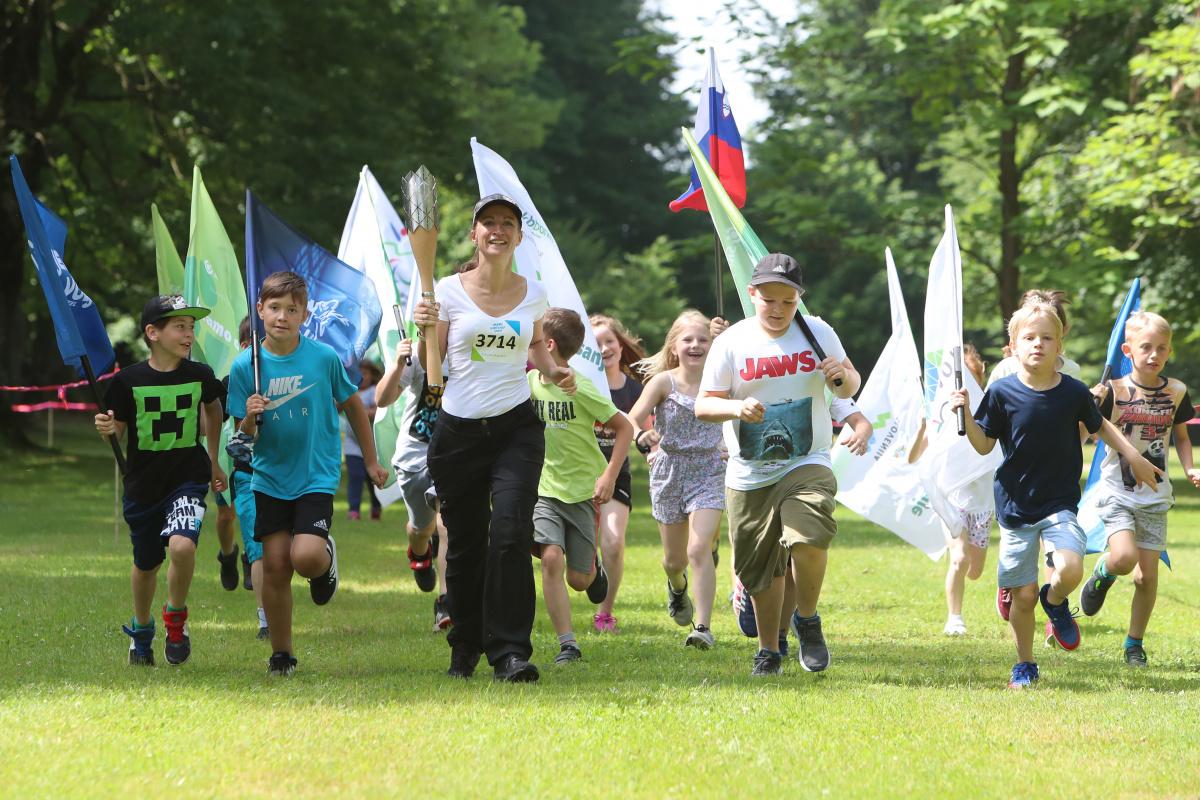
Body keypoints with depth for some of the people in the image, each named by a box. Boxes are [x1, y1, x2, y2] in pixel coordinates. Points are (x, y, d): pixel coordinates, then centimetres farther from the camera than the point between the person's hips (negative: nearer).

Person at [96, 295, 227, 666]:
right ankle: (141, 630, 43)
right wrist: (106, 429, -22)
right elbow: (118, 430, 2)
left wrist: (214, 462, 23)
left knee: (182, 546, -26)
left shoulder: (200, 375, -2)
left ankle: (176, 618, 2)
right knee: (146, 564, 14)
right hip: (143, 483, 1)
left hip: (188, 479, -1)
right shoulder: (128, 381, -7)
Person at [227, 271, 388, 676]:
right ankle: (281, 654, 14)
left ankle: (326, 559, 18)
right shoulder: (245, 365, -4)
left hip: (317, 475, -2)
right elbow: (243, 436, 0)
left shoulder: (324, 357, -6)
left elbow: (352, 405, 9)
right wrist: (250, 418, -23)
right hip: (270, 477, 2)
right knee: (275, 564, -1)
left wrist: (371, 460, 15)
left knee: (306, 557, -20)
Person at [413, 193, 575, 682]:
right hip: (459, 430, 0)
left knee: (510, 534, -18)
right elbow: (430, 368, 2)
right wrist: (427, 331, -17)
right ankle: (465, 646, 27)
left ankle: (510, 652, -17)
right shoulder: (449, 292, 0)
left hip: (516, 427, 0)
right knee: (464, 544, 6)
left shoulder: (533, 294, 6)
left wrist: (553, 370, 4)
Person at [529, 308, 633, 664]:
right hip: (545, 488, 3)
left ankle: (595, 569, 39)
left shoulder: (581, 389, -15)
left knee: (578, 579, 1)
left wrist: (609, 477, -15)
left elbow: (624, 427, -8)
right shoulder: (530, 382, -1)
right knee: (551, 558, -20)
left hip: (583, 490, -3)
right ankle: (567, 644, -15)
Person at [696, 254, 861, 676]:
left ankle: (807, 620, 0)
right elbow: (703, 405, -2)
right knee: (761, 570, 7)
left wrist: (843, 376, -11)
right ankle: (768, 650, 29)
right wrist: (737, 407, -23)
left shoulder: (818, 334, 2)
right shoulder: (732, 342, -2)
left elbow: (849, 389, 13)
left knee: (808, 539, -26)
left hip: (807, 464, -1)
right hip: (749, 474, 1)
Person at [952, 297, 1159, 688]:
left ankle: (1055, 601, 12)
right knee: (1023, 593, 0)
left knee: (1070, 569, -24)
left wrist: (1133, 456, 10)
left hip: (1059, 504, 0)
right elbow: (984, 446, 1)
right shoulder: (1002, 393, -6)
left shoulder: (1075, 392, -3)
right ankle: (1025, 665, 22)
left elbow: (1099, 426, 16)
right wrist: (966, 415, -14)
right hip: (1015, 505, 0)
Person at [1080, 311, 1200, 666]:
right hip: (1117, 491, -3)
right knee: (1124, 558, -23)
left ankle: (1135, 643, 18)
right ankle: (1102, 574, 14)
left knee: (1147, 575, 1)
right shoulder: (1114, 391, -8)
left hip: (1155, 496, 3)